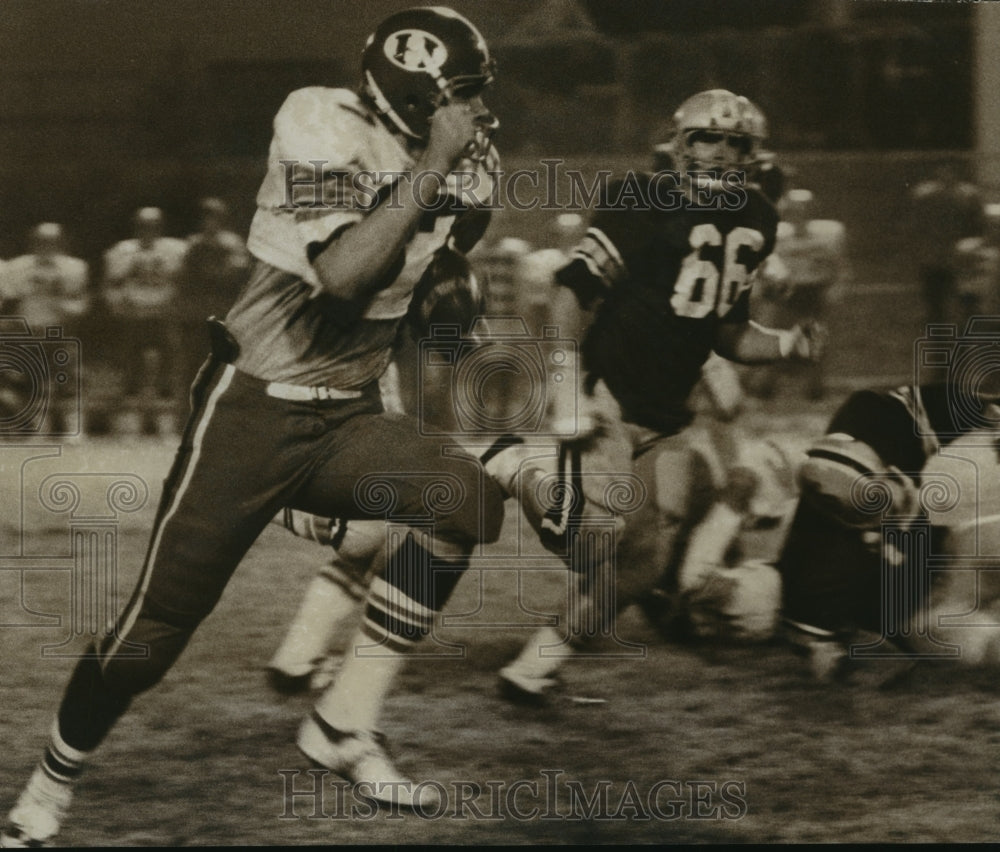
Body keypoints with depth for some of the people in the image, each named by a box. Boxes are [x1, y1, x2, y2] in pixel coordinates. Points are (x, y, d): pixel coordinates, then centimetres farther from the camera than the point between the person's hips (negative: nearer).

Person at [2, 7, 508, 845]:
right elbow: (341, 275, -30)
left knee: (468, 498, -21)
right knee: (154, 628, -3)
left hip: (345, 419, 6)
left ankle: (345, 725, -11)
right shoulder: (328, 131, -16)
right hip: (253, 410, -6)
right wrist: (432, 169, -26)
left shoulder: (437, 161, 5)